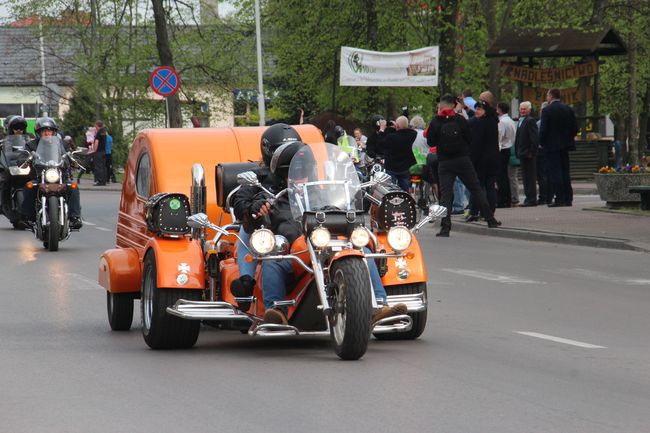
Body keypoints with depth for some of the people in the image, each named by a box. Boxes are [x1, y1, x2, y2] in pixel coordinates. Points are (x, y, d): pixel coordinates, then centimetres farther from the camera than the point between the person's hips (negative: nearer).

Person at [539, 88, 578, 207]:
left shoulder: (547, 110, -10)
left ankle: (559, 199, -9)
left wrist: (542, 142, 0)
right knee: (565, 171, 11)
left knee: (555, 172, -4)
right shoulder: (568, 109, 6)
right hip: (565, 145, 6)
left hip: (552, 146, -6)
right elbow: (575, 127, 6)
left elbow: (543, 129, -13)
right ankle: (568, 199, 11)